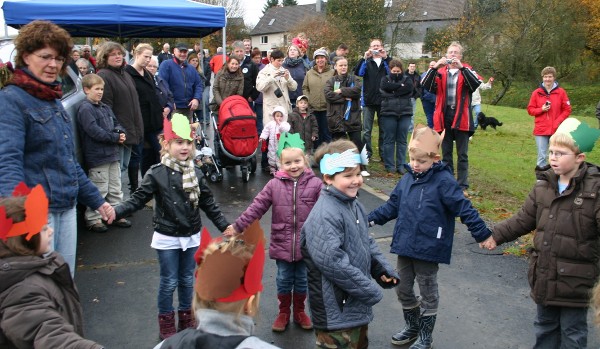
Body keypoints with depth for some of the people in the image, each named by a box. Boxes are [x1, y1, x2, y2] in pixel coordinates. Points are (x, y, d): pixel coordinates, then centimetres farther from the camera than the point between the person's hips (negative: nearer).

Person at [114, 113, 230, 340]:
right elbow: (138, 200, -13)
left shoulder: (196, 173, -1)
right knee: (169, 281, 7)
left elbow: (208, 204, 5)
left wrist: (224, 226, 5)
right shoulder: (156, 173, -12)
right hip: (167, 237, -3)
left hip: (191, 236, 3)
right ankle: (166, 322, 26)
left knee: (187, 279, 16)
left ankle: (186, 317, 35)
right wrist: (116, 211, -29)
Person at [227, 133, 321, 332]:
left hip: (306, 245, 0)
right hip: (282, 244, 1)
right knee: (284, 280, 15)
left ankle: (299, 312, 37)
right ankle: (284, 312, 35)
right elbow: (257, 207, -3)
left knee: (302, 280, 16)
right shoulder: (274, 185, -6)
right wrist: (238, 226, -5)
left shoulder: (315, 184, -8)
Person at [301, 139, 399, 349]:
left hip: (358, 306, 9)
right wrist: (370, 291, -21)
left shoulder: (354, 205, 6)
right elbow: (332, 262, -30)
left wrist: (383, 270, 3)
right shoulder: (324, 216, -25)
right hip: (336, 313, -9)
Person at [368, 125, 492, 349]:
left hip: (428, 250, -6)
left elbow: (464, 208, -16)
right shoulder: (408, 179, 4)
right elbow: (393, 205, 14)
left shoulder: (444, 181, -15)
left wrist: (482, 234, -16)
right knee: (402, 289, 18)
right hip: (404, 246, 6)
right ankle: (412, 327, 41)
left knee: (428, 293, 12)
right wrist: (371, 218, 11)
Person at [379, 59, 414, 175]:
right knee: (389, 140, 1)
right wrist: (401, 85, -9)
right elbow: (386, 86, -14)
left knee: (402, 140, 5)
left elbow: (410, 87, -12)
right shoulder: (385, 79, 9)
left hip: (405, 113, 1)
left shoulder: (407, 78, 9)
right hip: (389, 113, -1)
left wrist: (393, 92, -12)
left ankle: (401, 165, 12)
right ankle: (390, 166, 7)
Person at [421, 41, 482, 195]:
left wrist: (461, 67, -22)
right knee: (446, 154, 10)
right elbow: (426, 85, -7)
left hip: (461, 118, -2)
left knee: (462, 155, 2)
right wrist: (434, 67, -18)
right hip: (444, 117, 2)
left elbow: (476, 83, -15)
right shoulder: (440, 72, 9)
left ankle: (462, 186, 7)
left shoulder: (466, 70, 6)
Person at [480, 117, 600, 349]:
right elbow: (524, 219, 10)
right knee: (545, 326, 23)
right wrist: (496, 235, 5)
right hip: (545, 276, 5)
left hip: (575, 281, -5)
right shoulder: (543, 186, 2)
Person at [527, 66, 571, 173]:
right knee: (541, 156, 0)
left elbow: (567, 110, 4)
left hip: (556, 129, 0)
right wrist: (541, 109, -10)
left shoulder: (561, 92, 2)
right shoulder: (536, 92, 4)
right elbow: (530, 110, 9)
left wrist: (557, 122, -8)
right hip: (541, 129, 0)